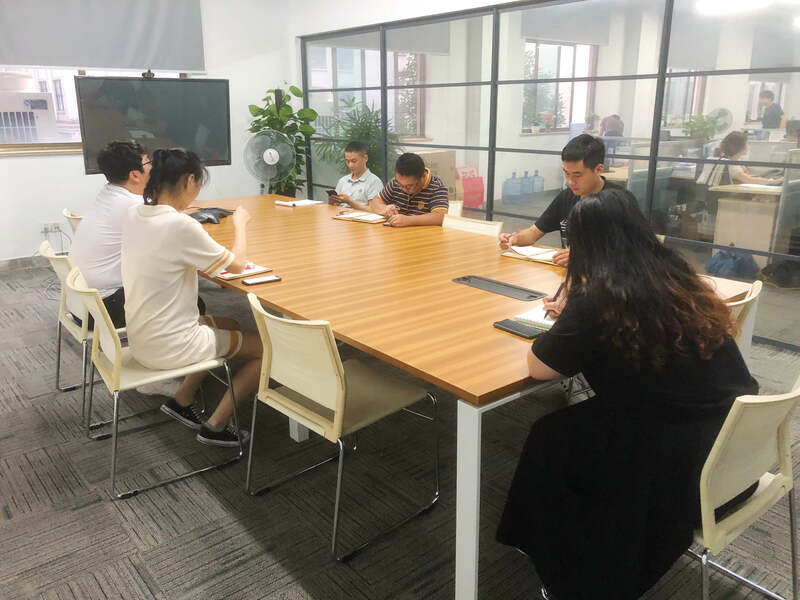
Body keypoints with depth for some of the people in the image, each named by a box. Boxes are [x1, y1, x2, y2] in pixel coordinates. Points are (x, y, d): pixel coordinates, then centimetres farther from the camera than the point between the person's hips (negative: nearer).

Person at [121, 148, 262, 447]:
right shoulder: (180, 226, -25)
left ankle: (181, 400, 25)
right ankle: (215, 426, 10)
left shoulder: (134, 215, -1)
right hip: (169, 348, -9)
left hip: (141, 338, 9)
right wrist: (240, 222, 2)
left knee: (229, 325, 28)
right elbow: (237, 264, -13)